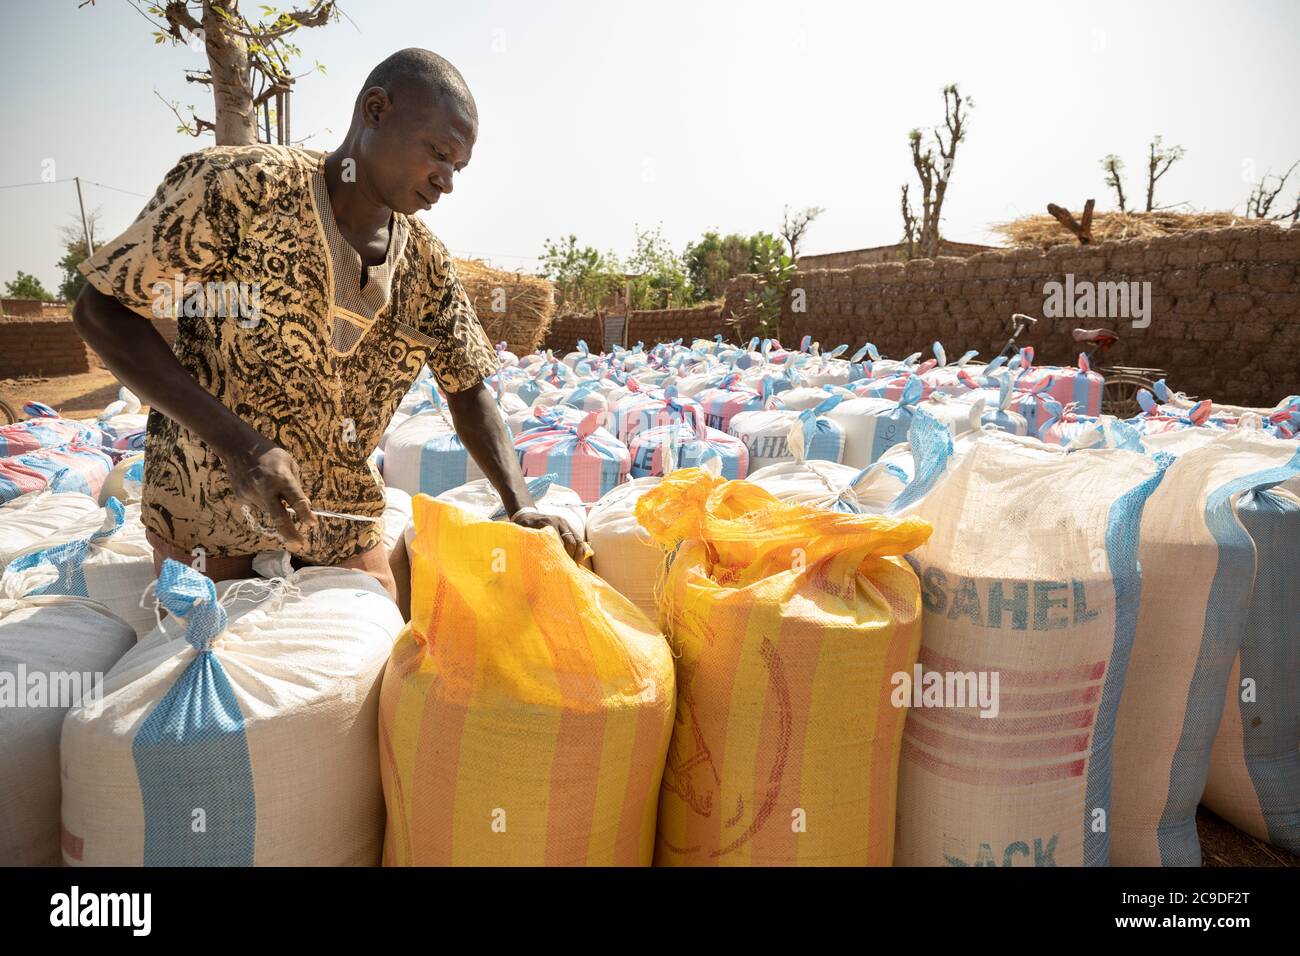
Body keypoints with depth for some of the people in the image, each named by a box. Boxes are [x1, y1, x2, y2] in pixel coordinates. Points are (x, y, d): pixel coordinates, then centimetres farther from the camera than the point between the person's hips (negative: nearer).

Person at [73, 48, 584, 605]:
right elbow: (101, 311, -17)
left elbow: (468, 390, 2)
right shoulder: (238, 187, -19)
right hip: (210, 518, -4)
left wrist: (520, 505, -14)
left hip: (343, 518, 4)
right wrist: (238, 444, -29)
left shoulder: (427, 264, -3)